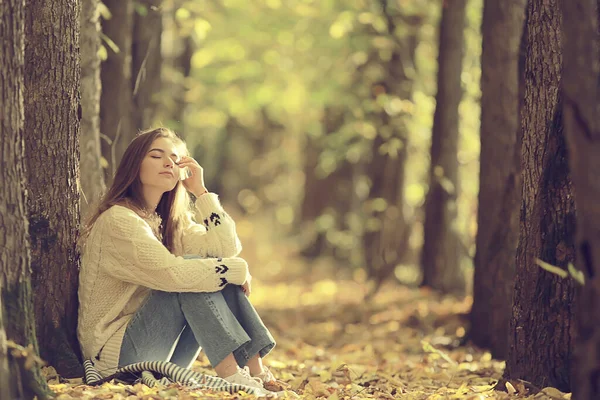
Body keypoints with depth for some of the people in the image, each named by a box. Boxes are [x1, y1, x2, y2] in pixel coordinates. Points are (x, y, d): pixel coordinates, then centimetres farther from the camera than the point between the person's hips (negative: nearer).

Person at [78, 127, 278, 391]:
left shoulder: (171, 221, 11)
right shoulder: (118, 220, -16)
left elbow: (228, 249, -2)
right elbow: (172, 274, -28)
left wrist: (200, 190, -3)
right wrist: (239, 270, -17)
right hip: (115, 356, -8)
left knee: (217, 273, -6)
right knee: (189, 279, -23)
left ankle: (256, 370, -15)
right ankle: (229, 374, -28)